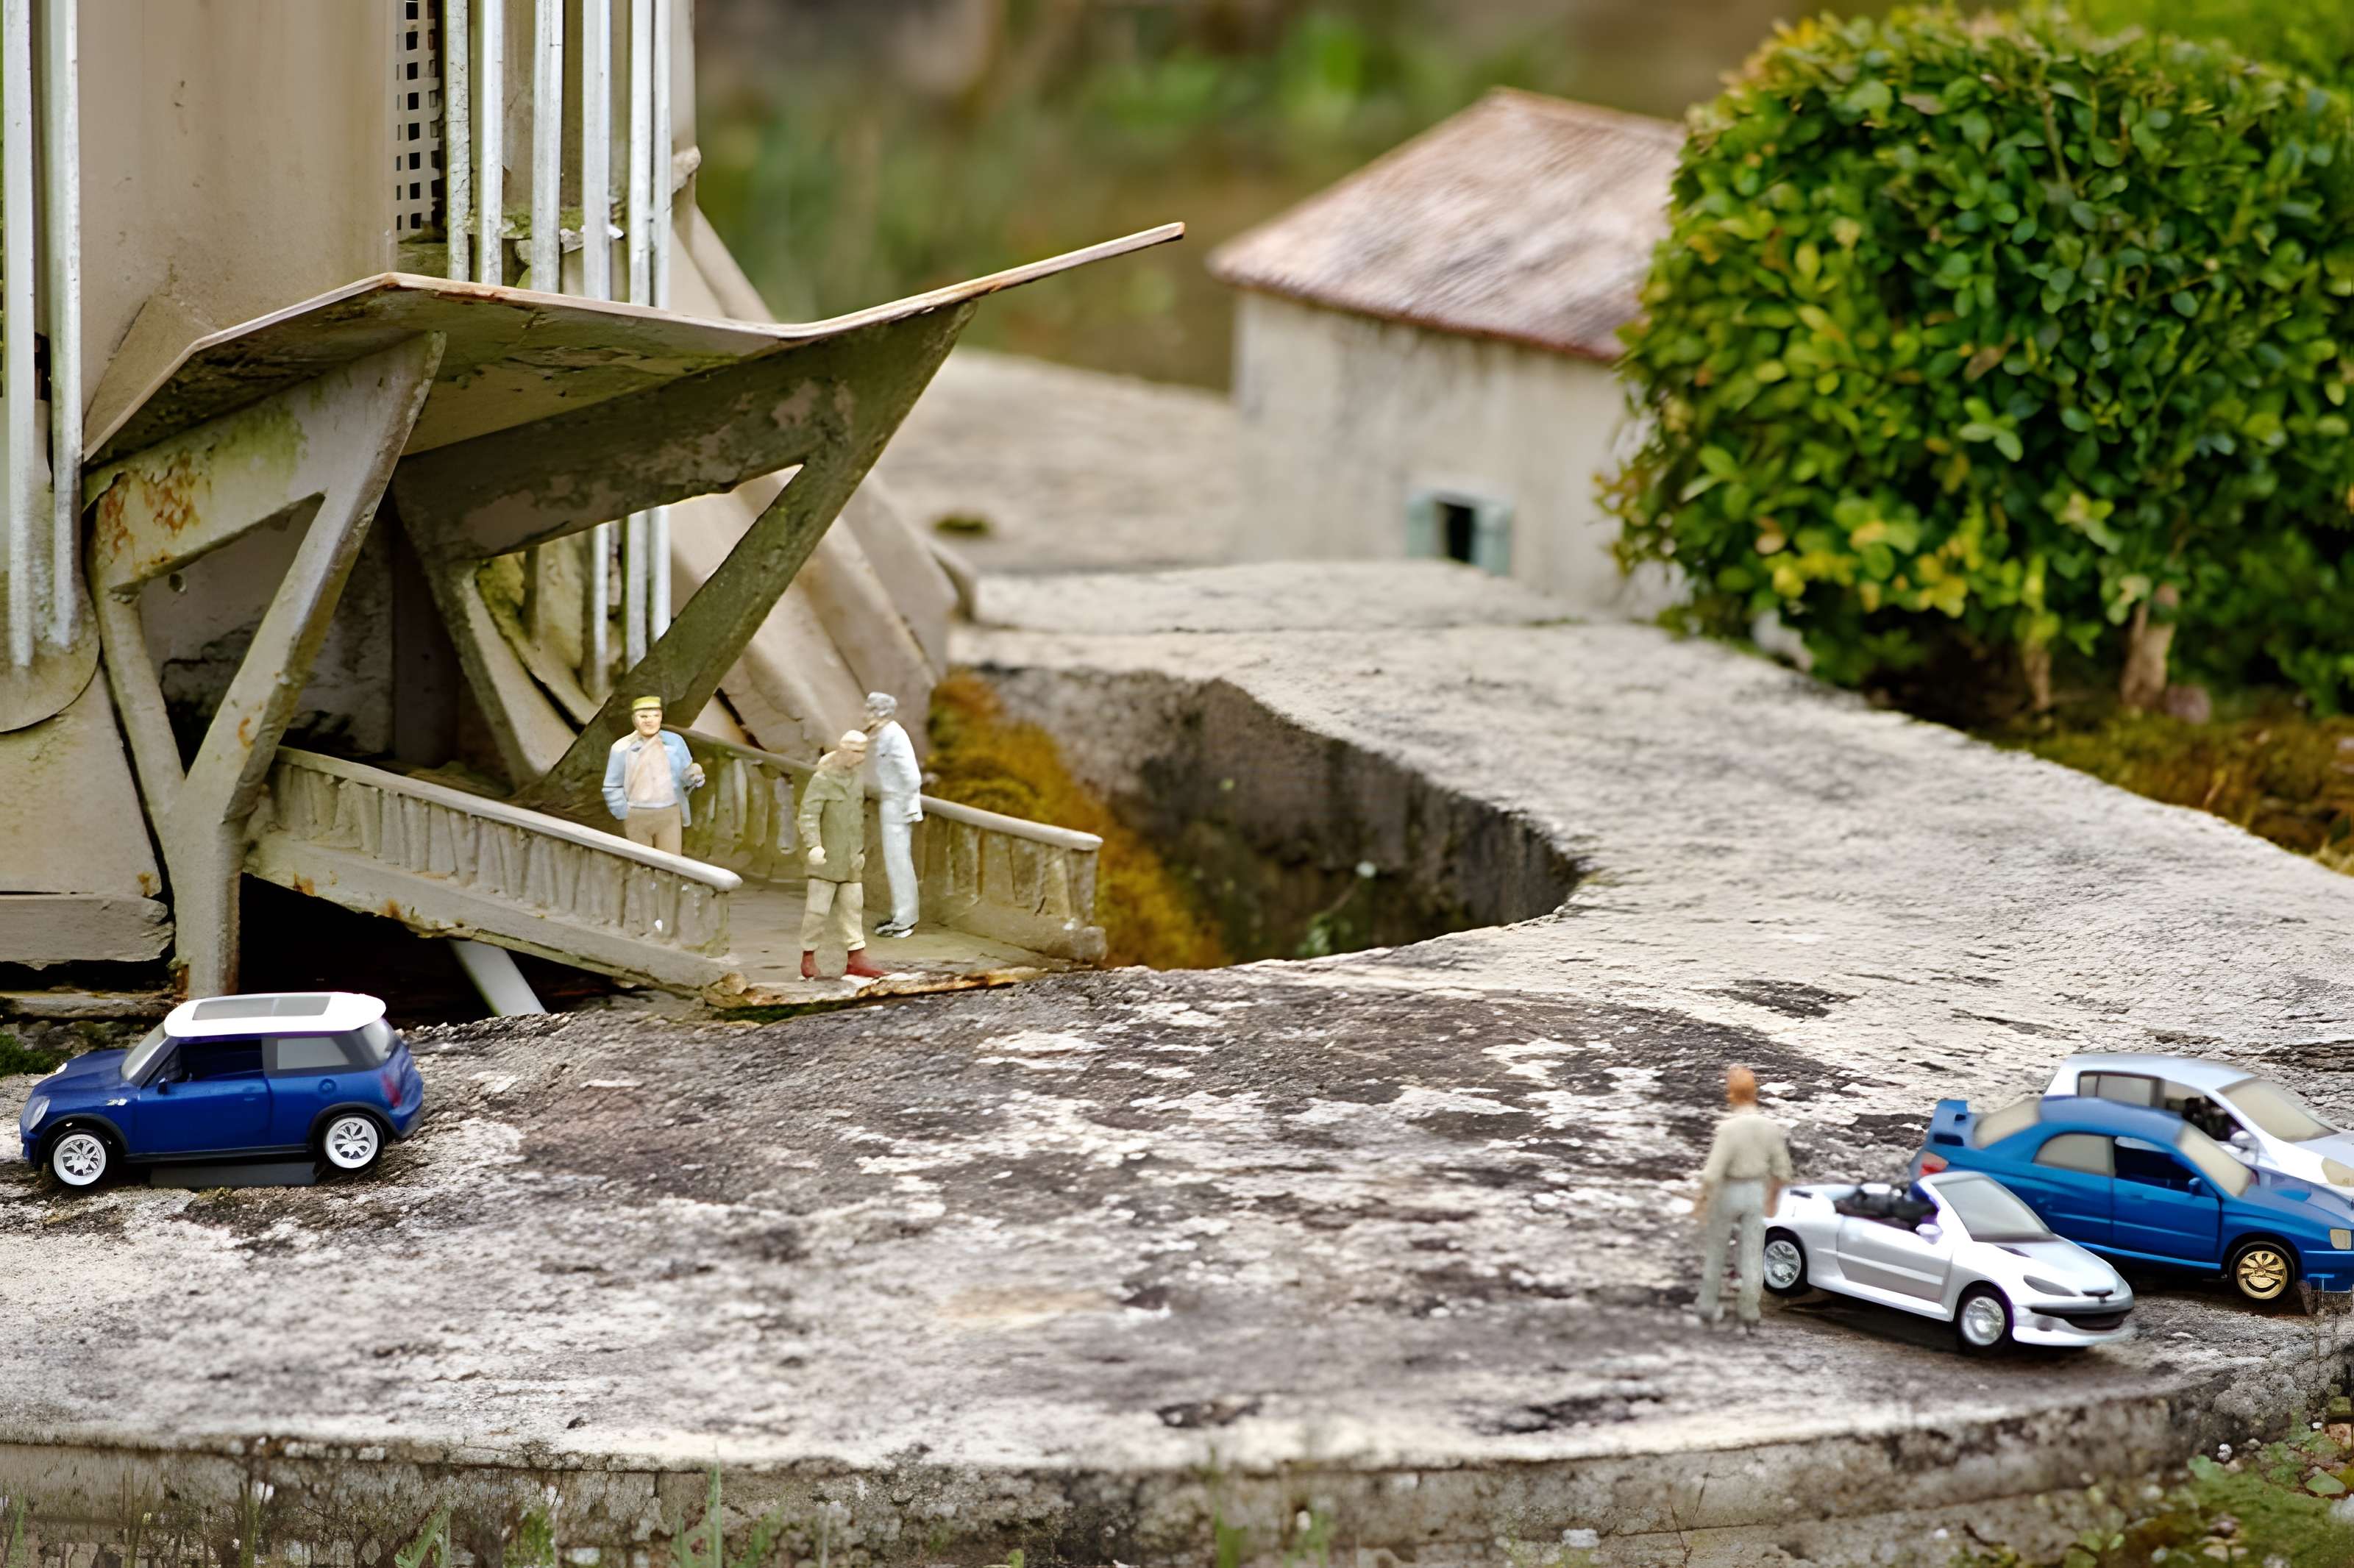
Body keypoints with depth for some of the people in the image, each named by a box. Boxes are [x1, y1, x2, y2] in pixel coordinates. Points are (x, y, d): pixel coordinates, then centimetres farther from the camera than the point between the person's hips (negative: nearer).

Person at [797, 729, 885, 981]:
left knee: (852, 908, 7)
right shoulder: (821, 781, -13)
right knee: (818, 909, -3)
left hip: (851, 862, 7)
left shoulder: (856, 781, 9)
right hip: (826, 859, -7)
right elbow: (808, 815, -22)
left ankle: (856, 960, 9)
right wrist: (814, 845, -34)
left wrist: (861, 851, 21)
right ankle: (808, 957, 9)